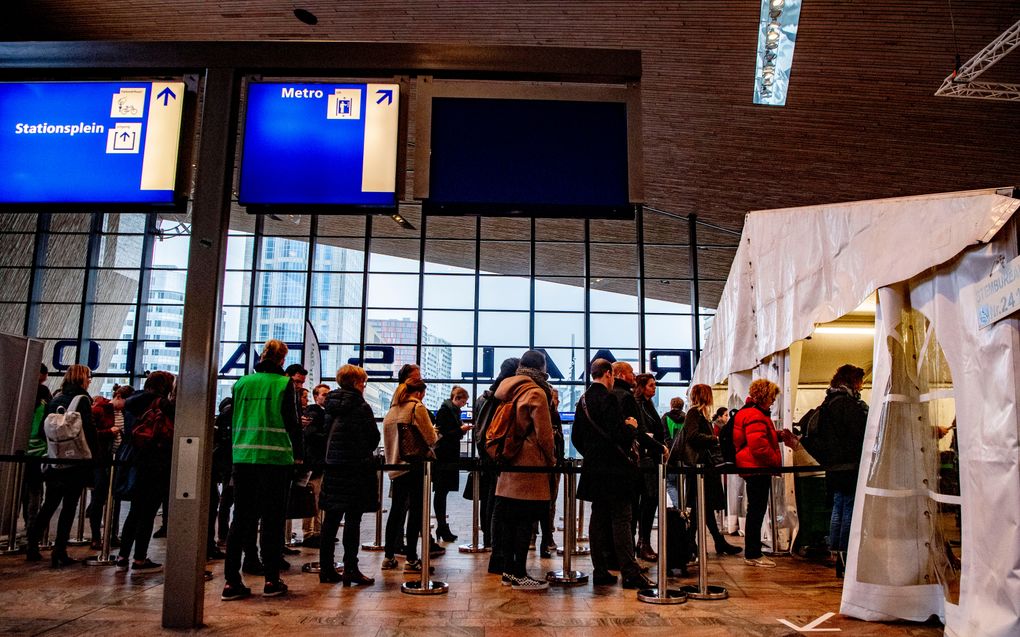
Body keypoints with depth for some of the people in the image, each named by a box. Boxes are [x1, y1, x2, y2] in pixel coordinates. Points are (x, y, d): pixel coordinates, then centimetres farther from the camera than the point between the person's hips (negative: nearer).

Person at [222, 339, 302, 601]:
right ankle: (271, 580, 10)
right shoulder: (284, 384, -4)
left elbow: (235, 419, 13)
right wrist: (297, 454, 9)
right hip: (275, 458, -4)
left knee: (241, 519, 9)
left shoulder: (242, 383, 8)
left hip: (243, 457, 4)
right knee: (272, 520, 5)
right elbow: (292, 421, -3)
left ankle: (231, 581, 8)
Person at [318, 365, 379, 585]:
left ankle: (326, 569, 16)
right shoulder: (361, 406, -11)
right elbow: (374, 437, -6)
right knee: (353, 520, -2)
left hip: (333, 466, 6)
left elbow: (326, 431, 14)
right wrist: (366, 452, 14)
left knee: (331, 518, 10)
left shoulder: (331, 405, 7)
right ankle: (350, 569, 1)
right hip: (357, 467, -6)